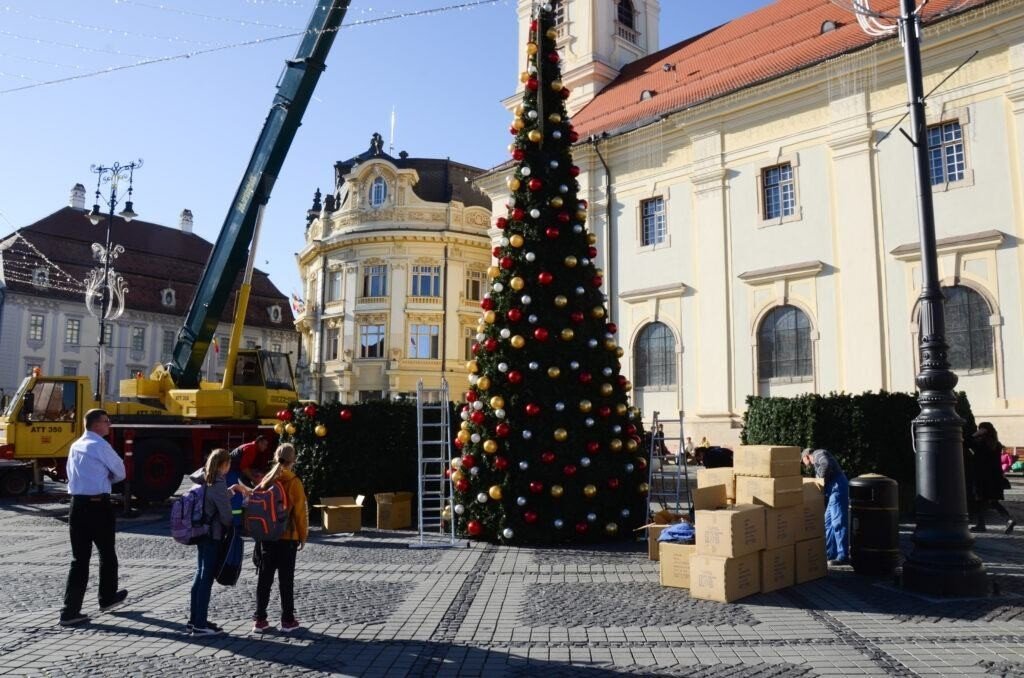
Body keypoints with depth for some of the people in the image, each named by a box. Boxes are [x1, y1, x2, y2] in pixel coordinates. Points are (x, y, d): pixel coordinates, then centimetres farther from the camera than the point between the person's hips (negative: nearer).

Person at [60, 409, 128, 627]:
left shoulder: (75, 446, 13)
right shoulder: (100, 446, -11)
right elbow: (120, 472, -3)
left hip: (77, 504, 7)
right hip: (98, 505, -7)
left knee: (79, 558, 7)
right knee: (107, 553, 13)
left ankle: (70, 610, 2)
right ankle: (107, 598, 27)